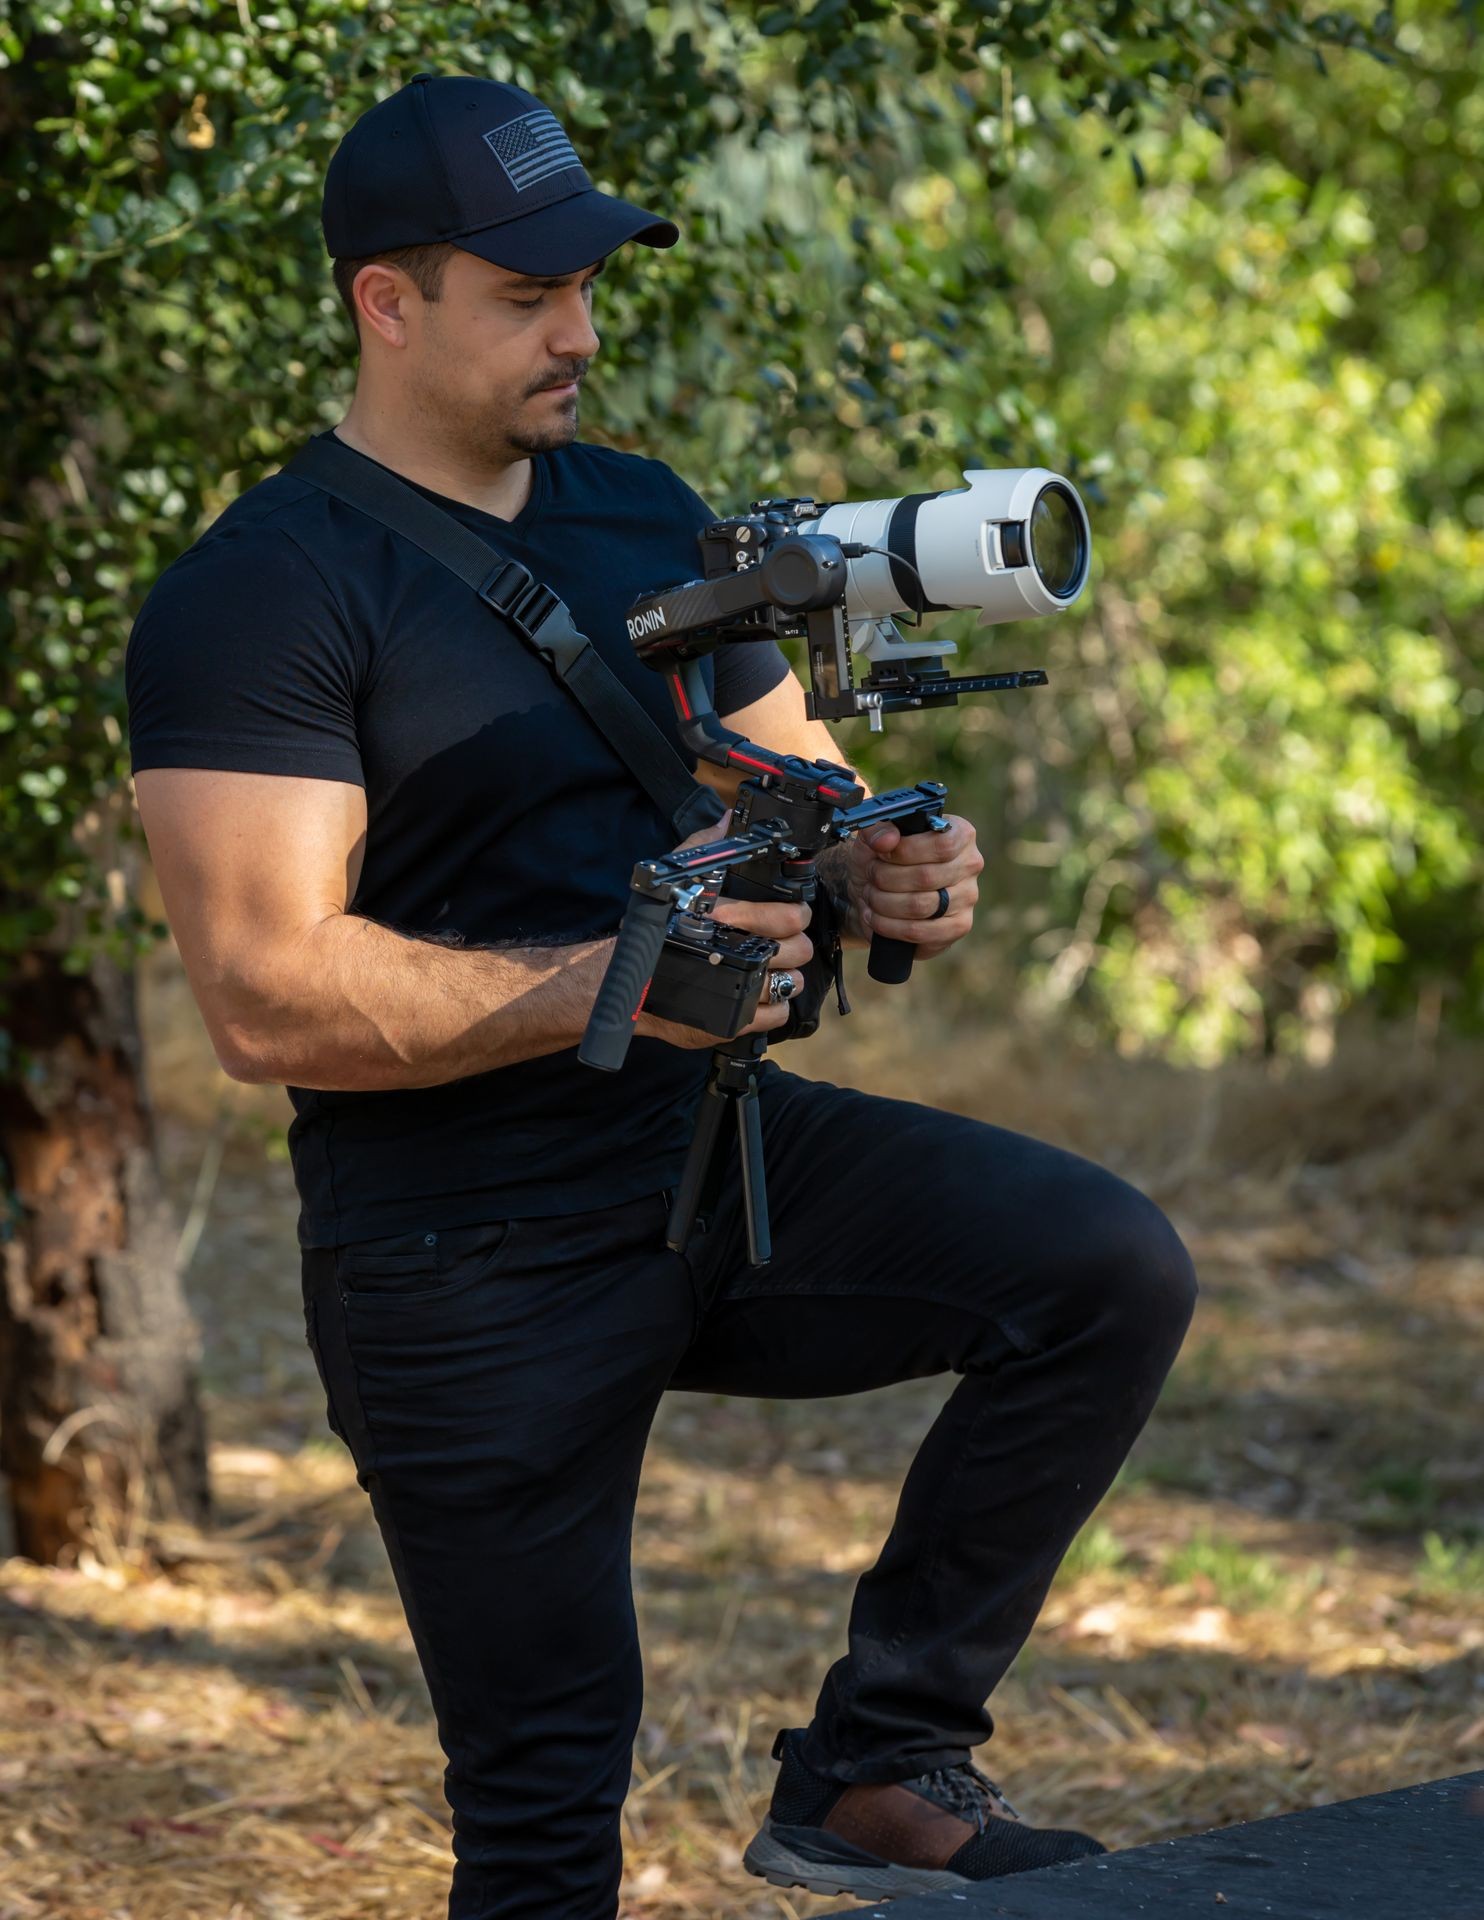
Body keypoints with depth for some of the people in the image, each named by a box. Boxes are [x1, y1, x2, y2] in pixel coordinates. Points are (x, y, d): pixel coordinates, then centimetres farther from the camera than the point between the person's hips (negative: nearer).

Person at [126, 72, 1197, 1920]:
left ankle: (872, 1766, -5)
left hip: (727, 1150, 6)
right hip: (469, 1268, -6)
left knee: (1114, 1269, -16)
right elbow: (265, 997, -20)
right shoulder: (251, 601, -12)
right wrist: (614, 982, -28)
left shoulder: (649, 519, 11)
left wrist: (889, 874, -9)